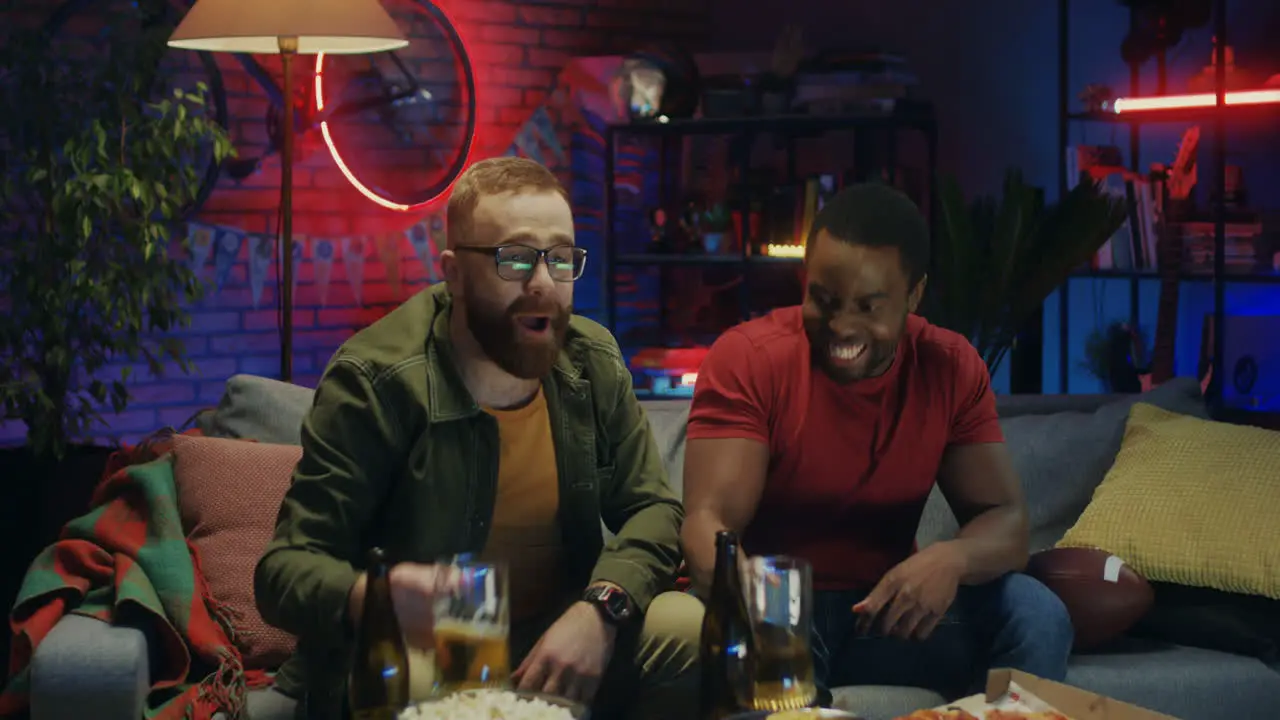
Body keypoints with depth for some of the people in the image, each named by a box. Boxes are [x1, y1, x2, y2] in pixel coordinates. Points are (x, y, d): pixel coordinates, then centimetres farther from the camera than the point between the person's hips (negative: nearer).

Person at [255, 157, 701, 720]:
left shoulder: (594, 363, 0)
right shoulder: (374, 383, -16)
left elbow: (652, 509, 2)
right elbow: (287, 568, -17)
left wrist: (602, 609, -21)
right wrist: (367, 599, -43)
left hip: (553, 640, 6)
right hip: (410, 654, -5)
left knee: (691, 632, -17)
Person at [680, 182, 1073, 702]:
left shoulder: (951, 368, -3)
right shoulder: (747, 359, -14)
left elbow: (1006, 520, -5)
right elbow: (709, 519, -22)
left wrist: (952, 558, -31)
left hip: (885, 609, 4)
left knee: (1036, 614, -19)